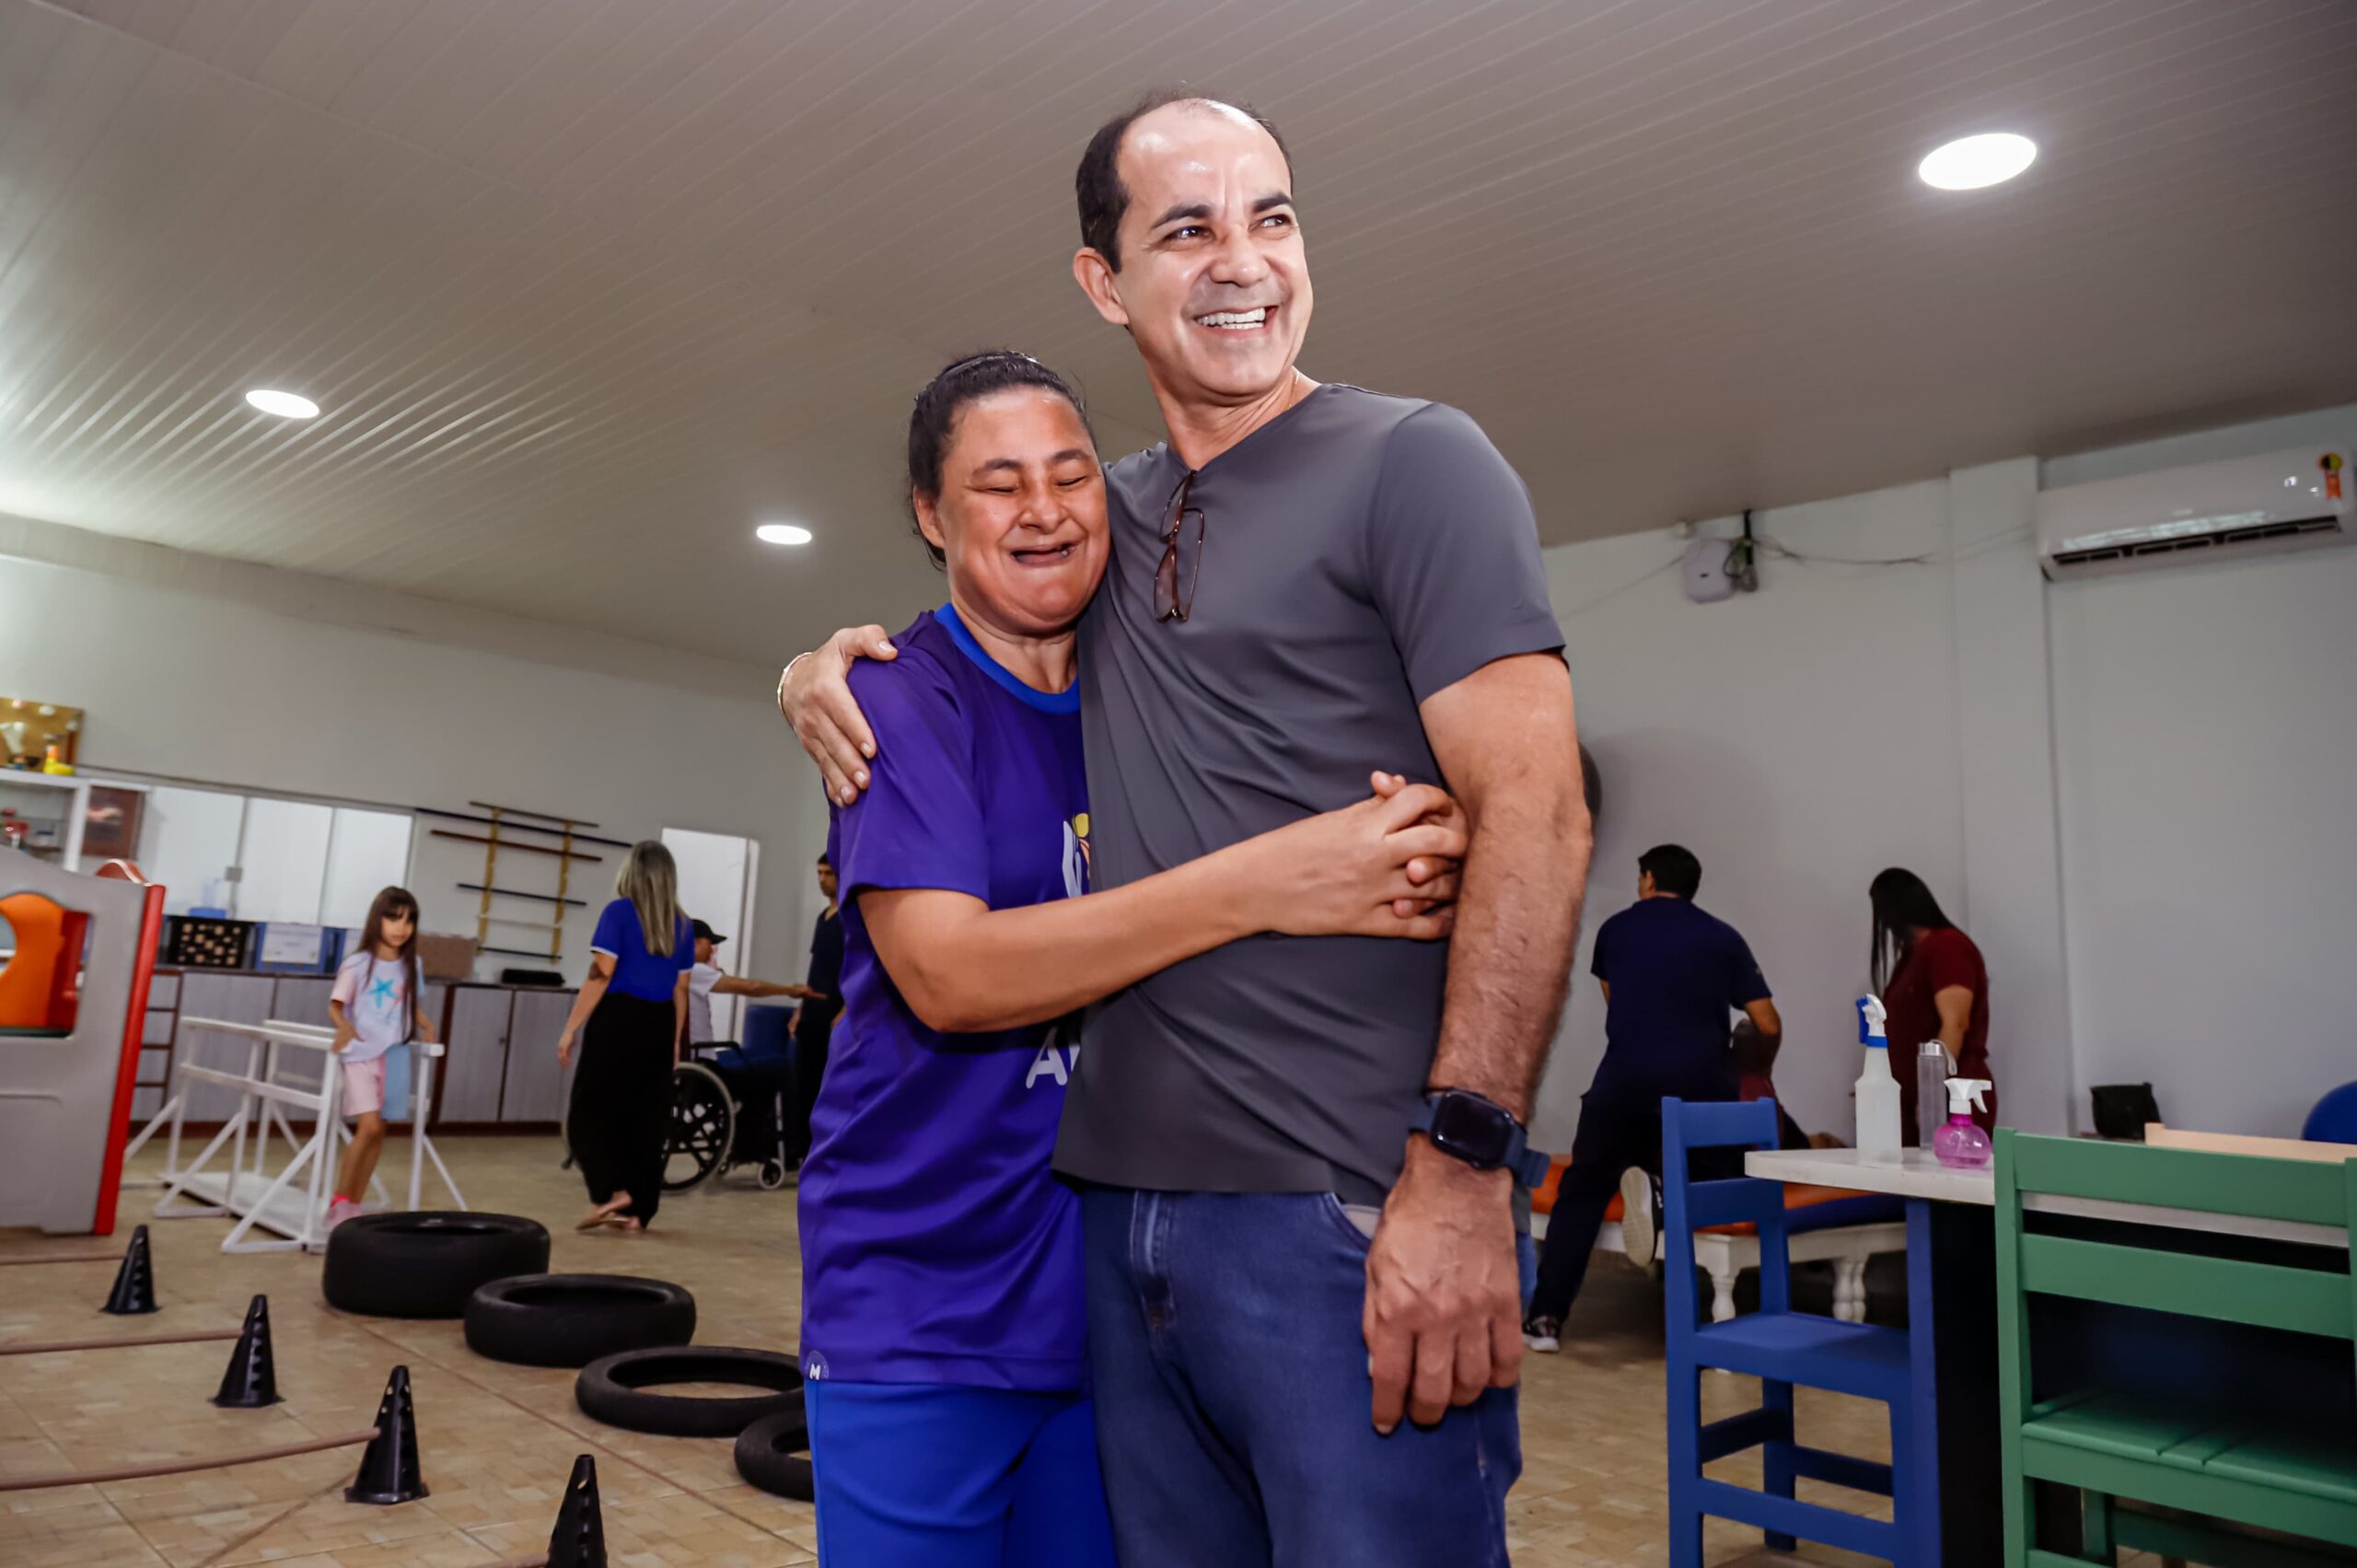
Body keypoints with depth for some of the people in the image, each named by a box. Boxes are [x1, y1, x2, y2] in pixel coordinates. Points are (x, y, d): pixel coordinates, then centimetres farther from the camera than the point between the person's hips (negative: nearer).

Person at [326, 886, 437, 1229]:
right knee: (370, 1126, -15)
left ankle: (353, 1206, 18)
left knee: (378, 1131, 7)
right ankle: (338, 1203, -1)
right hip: (361, 1054, -5)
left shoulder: (410, 965, 6)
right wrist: (344, 1025, -27)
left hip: (393, 1056, 5)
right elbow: (335, 1005, -8)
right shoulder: (358, 964, -9)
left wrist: (426, 1025, 2)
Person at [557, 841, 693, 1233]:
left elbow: (600, 977, -12)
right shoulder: (682, 925, 9)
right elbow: (680, 990, 12)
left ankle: (613, 1191, -10)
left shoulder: (619, 913, -6)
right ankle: (637, 1211, 10)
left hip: (618, 1019, -5)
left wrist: (571, 1028, -8)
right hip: (659, 1024, 5)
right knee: (647, 1120, 8)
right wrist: (674, 1041, 19)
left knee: (590, 1112, 5)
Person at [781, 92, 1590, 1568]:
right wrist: (827, 666, 9)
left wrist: (1464, 1166, -18)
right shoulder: (1109, 517, 15)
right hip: (1125, 1208, 6)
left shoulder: (1412, 461, -2)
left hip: (1350, 1219, -6)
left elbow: (1535, 812, -12)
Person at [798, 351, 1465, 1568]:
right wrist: (1257, 885, -30)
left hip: (1113, 1284, 5)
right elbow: (946, 972, -22)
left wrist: (1395, 861, -14)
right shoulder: (899, 700, -9)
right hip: (921, 1298, -4)